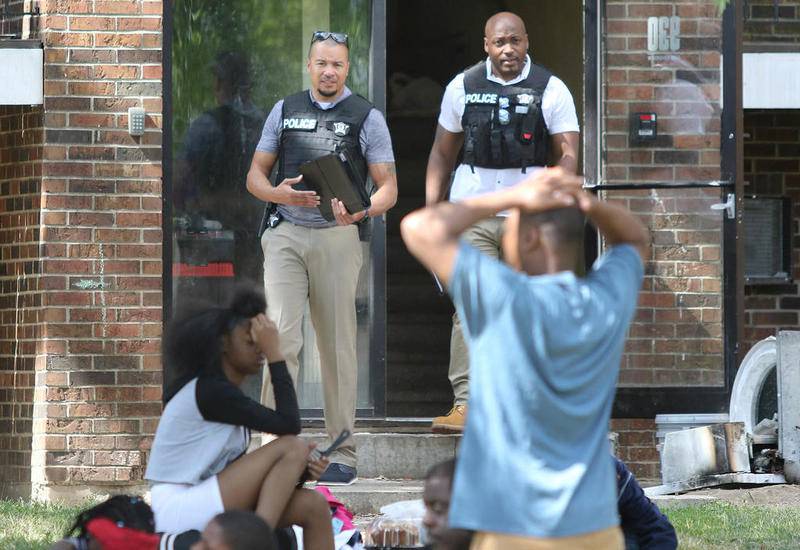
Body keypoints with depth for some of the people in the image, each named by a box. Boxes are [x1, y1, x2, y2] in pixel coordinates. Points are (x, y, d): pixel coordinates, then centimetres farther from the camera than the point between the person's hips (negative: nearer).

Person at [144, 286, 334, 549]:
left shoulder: (223, 393, 15)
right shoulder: (211, 391, -14)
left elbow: (235, 470, 14)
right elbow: (289, 424, -17)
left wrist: (295, 471, -2)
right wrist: (275, 354, -14)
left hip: (202, 505, 9)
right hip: (177, 510, -9)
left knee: (313, 505, -5)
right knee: (293, 447, -15)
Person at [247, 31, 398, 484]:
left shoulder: (367, 118, 5)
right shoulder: (285, 111, 12)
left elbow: (388, 188, 2)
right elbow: (256, 175, 15)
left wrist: (362, 212, -20)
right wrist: (279, 194, -9)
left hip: (337, 238, -1)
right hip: (286, 236, 1)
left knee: (338, 345, 1)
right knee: (281, 335, -13)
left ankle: (342, 454, 8)